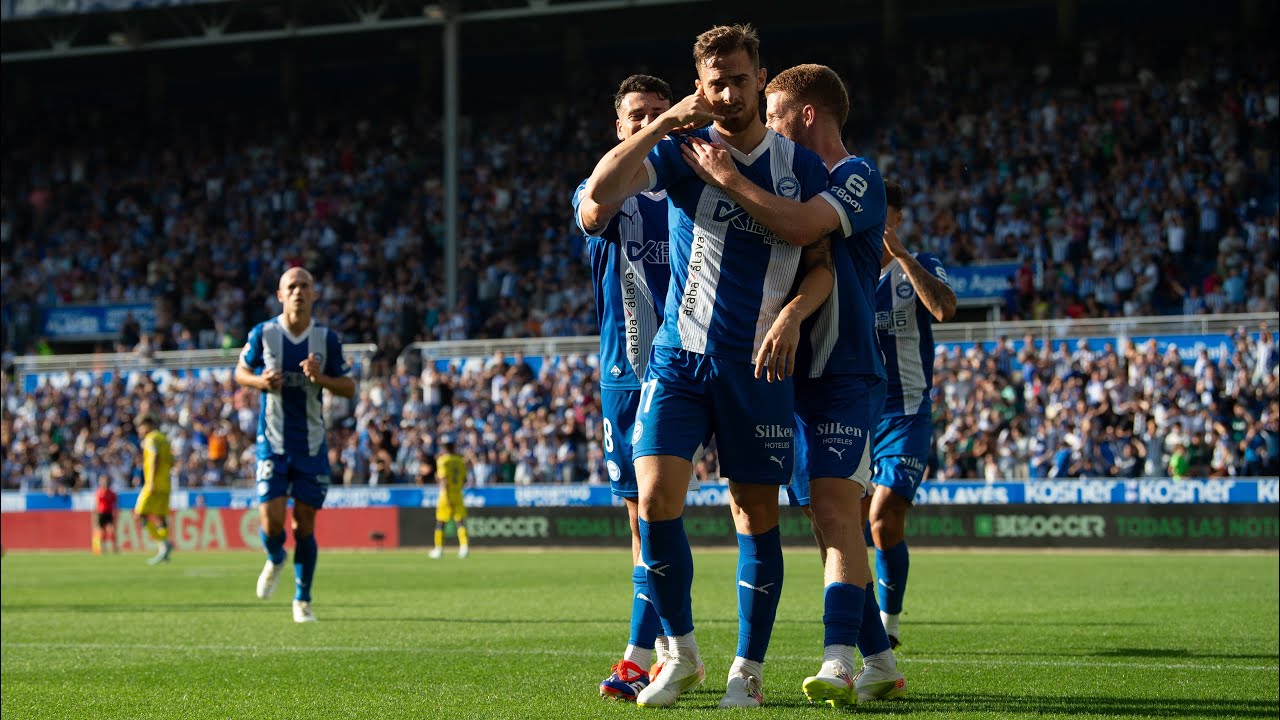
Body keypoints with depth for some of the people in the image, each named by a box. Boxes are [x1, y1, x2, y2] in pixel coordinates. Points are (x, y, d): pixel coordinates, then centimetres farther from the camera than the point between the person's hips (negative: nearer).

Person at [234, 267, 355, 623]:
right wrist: (261, 381, -13)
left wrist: (321, 378, -17)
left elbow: (349, 387, 3)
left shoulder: (327, 339, -2)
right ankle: (275, 560, 25)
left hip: (312, 444, 1)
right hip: (272, 442, -1)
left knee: (305, 524, 3)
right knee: (271, 520, -11)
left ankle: (302, 599, 19)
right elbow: (241, 370, 9)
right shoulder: (263, 334, -4)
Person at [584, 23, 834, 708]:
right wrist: (663, 124, -17)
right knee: (655, 500, -12)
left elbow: (825, 262, 7)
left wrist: (787, 319, -10)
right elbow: (600, 190, -15)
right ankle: (680, 654, 5)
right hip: (679, 354, 0)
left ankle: (748, 669, 12)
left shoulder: (801, 166, 4)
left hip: (758, 367, 0)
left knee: (757, 514, 1)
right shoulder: (681, 149, 1)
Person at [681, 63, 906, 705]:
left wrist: (727, 178, -20)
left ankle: (839, 664, -28)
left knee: (834, 509, -20)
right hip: (795, 378, 9)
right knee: (828, 523, 7)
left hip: (845, 375, -9)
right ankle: (879, 664, 13)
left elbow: (800, 222, -26)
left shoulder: (859, 179, -8)